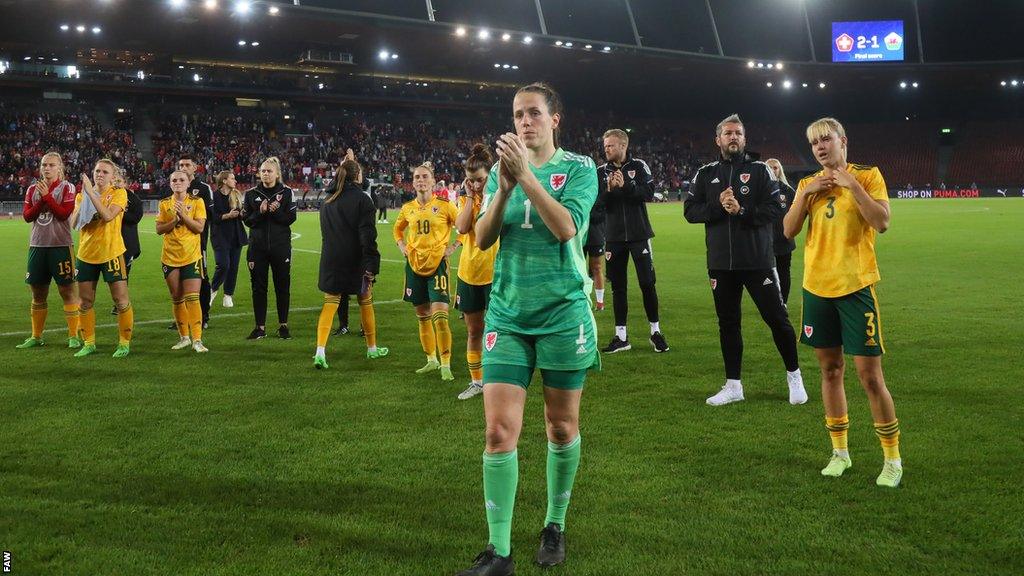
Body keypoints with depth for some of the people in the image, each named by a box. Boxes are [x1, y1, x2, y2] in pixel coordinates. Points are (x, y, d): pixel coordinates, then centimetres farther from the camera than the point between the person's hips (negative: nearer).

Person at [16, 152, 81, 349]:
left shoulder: (66, 188, -2)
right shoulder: (33, 189, 11)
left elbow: (64, 214, -13)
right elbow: (27, 216, 2)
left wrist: (47, 196, -15)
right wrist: (40, 199, -11)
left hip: (61, 245, -5)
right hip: (37, 245, 5)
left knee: (67, 291, -3)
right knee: (38, 293, 11)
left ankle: (73, 336, 2)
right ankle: (36, 337, 21)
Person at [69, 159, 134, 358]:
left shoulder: (119, 193, -5)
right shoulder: (83, 195, 8)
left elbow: (108, 216, -23)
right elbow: (74, 224, -2)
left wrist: (91, 193, -23)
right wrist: (84, 199, -13)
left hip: (111, 253, -5)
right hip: (86, 254, 5)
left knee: (121, 301, -2)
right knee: (85, 301, 9)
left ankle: (124, 343, 10)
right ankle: (89, 343, 22)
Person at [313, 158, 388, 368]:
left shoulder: (328, 201, 10)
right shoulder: (362, 200, -10)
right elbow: (368, 236, -17)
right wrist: (371, 265, -17)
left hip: (331, 262, 4)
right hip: (356, 263, -4)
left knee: (330, 304, 3)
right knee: (366, 303, 13)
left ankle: (320, 351, -11)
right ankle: (372, 348, 26)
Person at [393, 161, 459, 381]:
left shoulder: (444, 206, -6)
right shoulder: (407, 208, 7)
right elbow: (398, 229, 26)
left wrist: (453, 247, -6)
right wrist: (402, 246, 10)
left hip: (437, 264, -5)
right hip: (414, 265, 5)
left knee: (439, 315, -14)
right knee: (422, 316, 12)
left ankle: (446, 365, -8)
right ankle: (431, 360, 26)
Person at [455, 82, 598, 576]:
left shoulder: (579, 167, -1)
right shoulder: (501, 168, 9)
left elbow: (567, 228, -17)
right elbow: (482, 239, 0)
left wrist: (526, 175, -22)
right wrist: (503, 189, -15)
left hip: (563, 313, -2)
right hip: (507, 315, 2)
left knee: (562, 426, 9)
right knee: (499, 431, -6)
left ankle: (555, 526, 29)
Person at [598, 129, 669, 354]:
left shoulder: (639, 166, -1)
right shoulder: (602, 171, 5)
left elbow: (648, 192, -12)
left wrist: (626, 185, -24)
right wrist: (609, 190, -20)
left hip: (639, 234, -2)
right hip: (614, 236, 2)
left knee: (647, 283, 1)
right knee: (617, 286, 6)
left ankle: (656, 332, 15)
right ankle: (621, 337, 14)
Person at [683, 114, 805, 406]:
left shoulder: (759, 170, 0)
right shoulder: (705, 174, 8)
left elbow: (775, 209, -8)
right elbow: (690, 211, 1)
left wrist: (742, 211, -21)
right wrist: (718, 206, -14)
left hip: (757, 261, -3)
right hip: (720, 263, 3)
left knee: (776, 318, 2)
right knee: (728, 323, 10)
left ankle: (794, 376, 21)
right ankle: (733, 386, 21)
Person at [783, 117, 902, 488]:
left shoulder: (867, 175, -2)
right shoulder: (808, 184, 10)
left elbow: (882, 223, -15)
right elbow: (788, 231, 2)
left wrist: (852, 185, -18)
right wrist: (805, 194, -8)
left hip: (855, 287, -4)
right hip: (816, 287, 5)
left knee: (869, 376, -4)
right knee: (830, 370, 11)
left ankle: (892, 458, 10)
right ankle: (840, 452, 23)